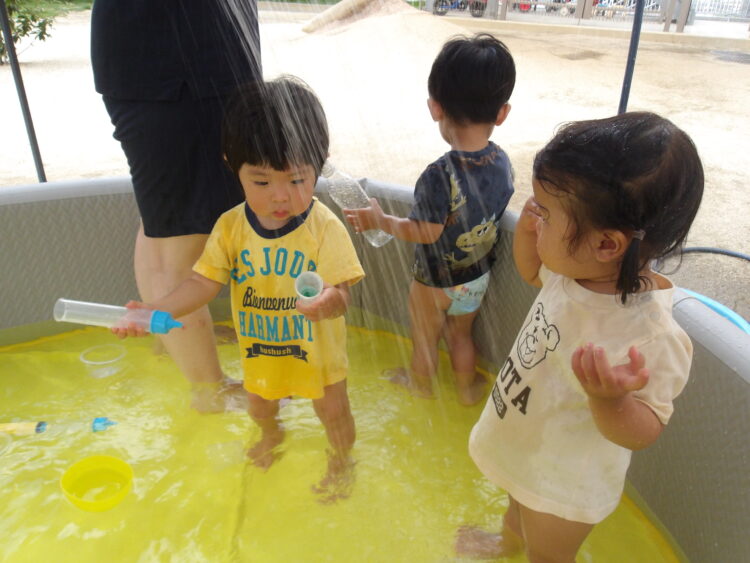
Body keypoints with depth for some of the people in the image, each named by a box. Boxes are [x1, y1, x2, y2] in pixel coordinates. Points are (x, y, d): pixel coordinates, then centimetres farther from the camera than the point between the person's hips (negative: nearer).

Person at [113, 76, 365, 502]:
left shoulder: (325, 227, -26)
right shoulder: (231, 227, -16)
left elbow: (341, 292, -30)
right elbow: (204, 283, -13)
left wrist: (329, 302, -54)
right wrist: (156, 310, -27)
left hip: (317, 350, -4)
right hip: (259, 350, 4)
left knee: (333, 411, 18)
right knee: (260, 404, 29)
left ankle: (342, 460, 51)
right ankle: (272, 435, 66)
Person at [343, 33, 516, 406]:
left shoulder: (440, 176, -33)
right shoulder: (502, 162, -13)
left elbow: (425, 233, -24)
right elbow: (487, 212, 0)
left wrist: (380, 220, -12)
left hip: (436, 281, -5)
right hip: (479, 277, 6)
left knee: (424, 340, 23)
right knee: (461, 336, 29)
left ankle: (421, 383, 49)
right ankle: (467, 388, 48)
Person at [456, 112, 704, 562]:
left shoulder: (652, 334, -39)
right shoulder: (579, 268, -18)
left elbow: (641, 433, -30)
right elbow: (533, 272, 5)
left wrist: (611, 398, -52)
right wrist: (527, 229, -15)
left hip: (562, 478, -7)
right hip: (523, 444, 7)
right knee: (519, 503, 39)